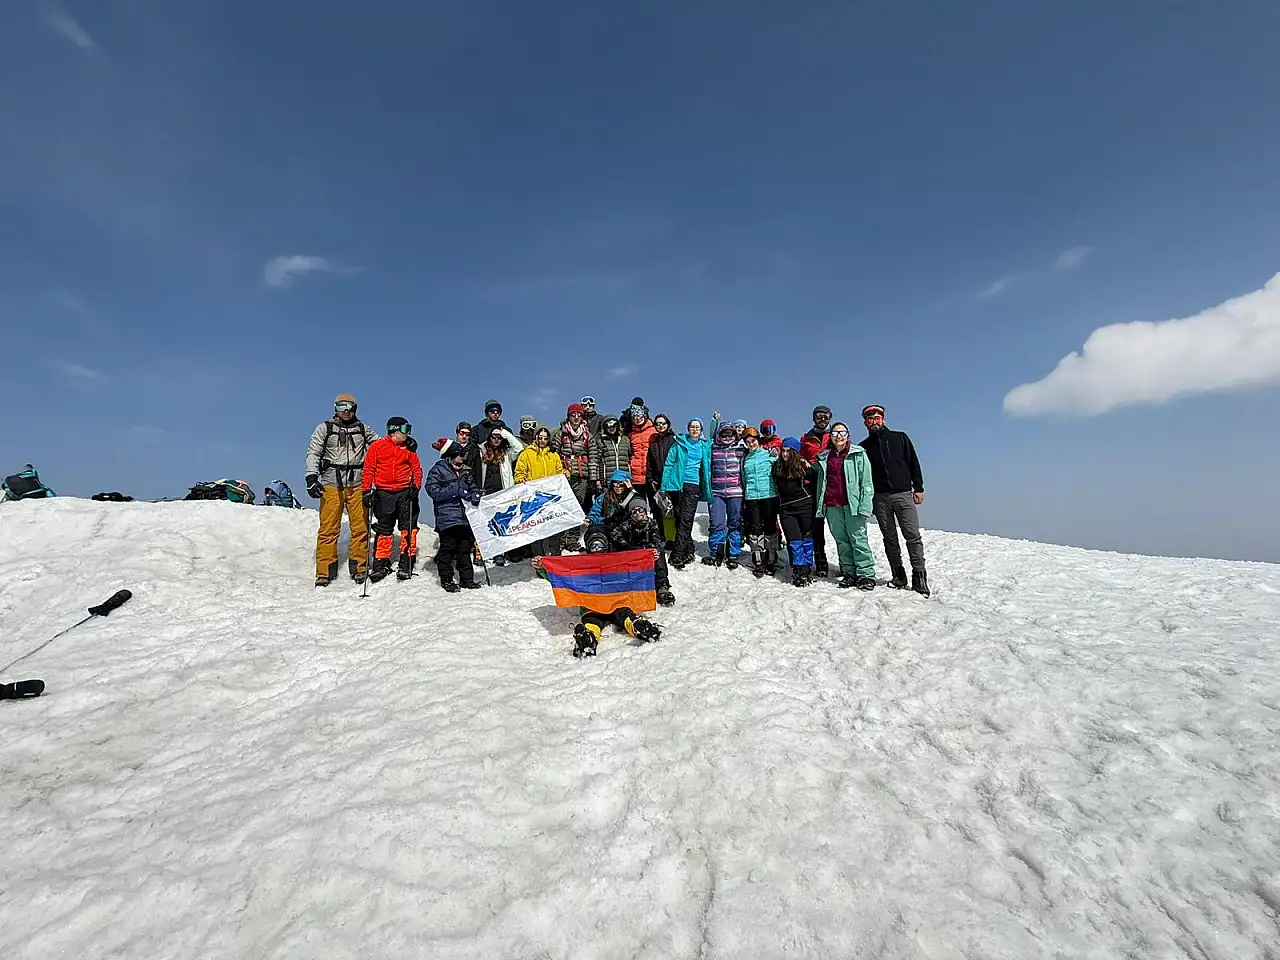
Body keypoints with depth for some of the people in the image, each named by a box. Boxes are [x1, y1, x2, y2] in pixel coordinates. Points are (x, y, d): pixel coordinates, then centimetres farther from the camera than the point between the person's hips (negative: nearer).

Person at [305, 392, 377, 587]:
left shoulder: (362, 429, 15)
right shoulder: (325, 428, 11)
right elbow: (313, 453, 6)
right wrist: (311, 478, -7)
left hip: (357, 484, 1)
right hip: (332, 484, -1)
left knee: (360, 527, -3)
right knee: (328, 528, -4)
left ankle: (359, 568, 5)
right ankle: (325, 572, 2)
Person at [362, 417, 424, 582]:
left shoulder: (409, 448, 10)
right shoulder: (376, 446, 5)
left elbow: (417, 469, 9)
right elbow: (368, 469, 4)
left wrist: (416, 485, -6)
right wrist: (367, 490, -3)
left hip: (405, 493, 1)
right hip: (383, 494, -1)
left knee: (408, 528, -4)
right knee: (383, 530, 6)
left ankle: (407, 563, 2)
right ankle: (381, 564, 14)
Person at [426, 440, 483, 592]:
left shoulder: (465, 471, 17)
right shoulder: (438, 470, -2)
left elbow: (472, 488, 26)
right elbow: (433, 491, -12)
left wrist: (474, 497, 3)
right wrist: (455, 491, -15)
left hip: (465, 516, 6)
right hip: (447, 517, -6)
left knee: (465, 548, 10)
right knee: (448, 548, -3)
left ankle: (466, 578, 19)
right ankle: (446, 580, 10)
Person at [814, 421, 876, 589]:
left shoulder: (858, 454, 3)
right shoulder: (824, 457, 15)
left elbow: (866, 482, -2)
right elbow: (821, 483, 20)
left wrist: (864, 506, -10)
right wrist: (820, 505, 12)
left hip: (852, 504, -4)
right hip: (832, 506, 4)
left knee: (858, 538, -6)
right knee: (841, 540, 6)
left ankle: (866, 575, 0)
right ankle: (849, 573, 14)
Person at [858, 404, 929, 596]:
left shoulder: (900, 438, 10)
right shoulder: (864, 447, 11)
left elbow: (913, 463, 9)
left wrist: (918, 488, 2)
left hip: (903, 494, -1)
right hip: (880, 498, 1)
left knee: (913, 536, -8)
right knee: (890, 538, 4)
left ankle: (919, 577, -5)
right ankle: (899, 576, 11)